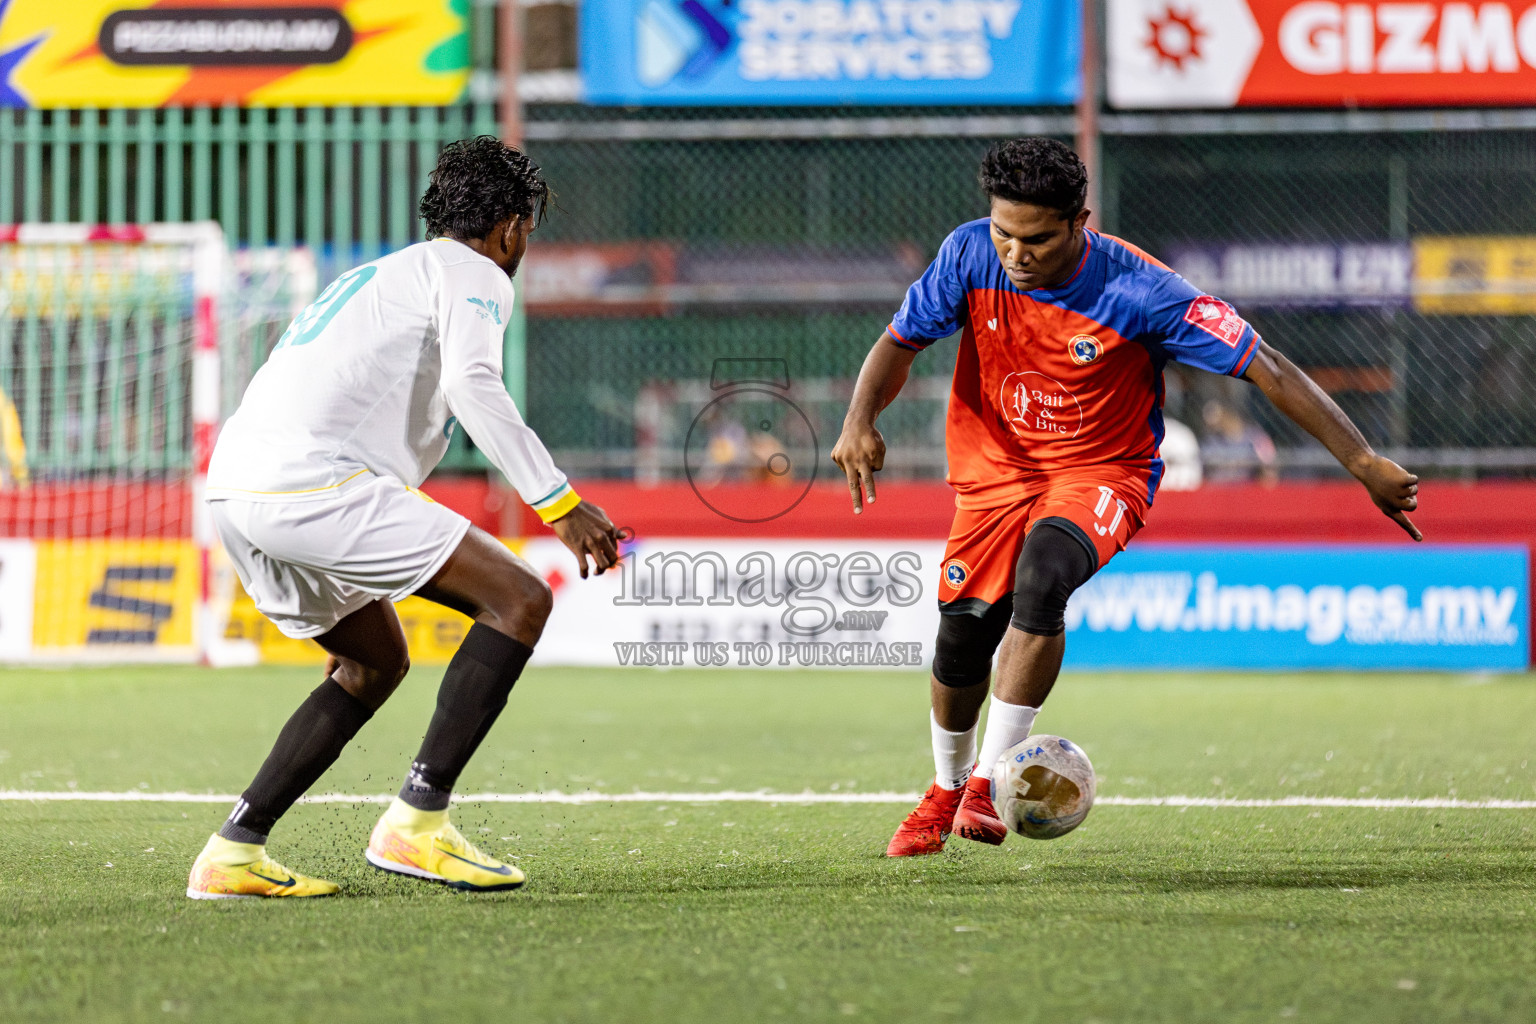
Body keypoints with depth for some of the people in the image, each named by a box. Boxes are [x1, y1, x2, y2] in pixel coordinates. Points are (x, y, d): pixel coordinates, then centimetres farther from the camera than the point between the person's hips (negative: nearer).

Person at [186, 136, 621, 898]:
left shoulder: (383, 274, 33)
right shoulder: (472, 273, 5)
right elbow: (472, 384, -14)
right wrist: (558, 503, -17)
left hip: (235, 488, 9)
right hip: (311, 481, -9)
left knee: (377, 661, 25)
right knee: (519, 600, -7)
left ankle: (234, 851, 18)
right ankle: (418, 822, -14)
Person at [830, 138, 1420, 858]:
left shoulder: (1137, 290, -25)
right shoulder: (970, 256, -15)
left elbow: (1265, 368, -22)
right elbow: (899, 344, 0)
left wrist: (1363, 463, -24)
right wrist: (860, 422, -21)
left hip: (1102, 471, -4)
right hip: (997, 466, 4)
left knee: (1041, 575, -33)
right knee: (962, 631, -5)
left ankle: (991, 782, -26)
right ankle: (947, 789, 27)